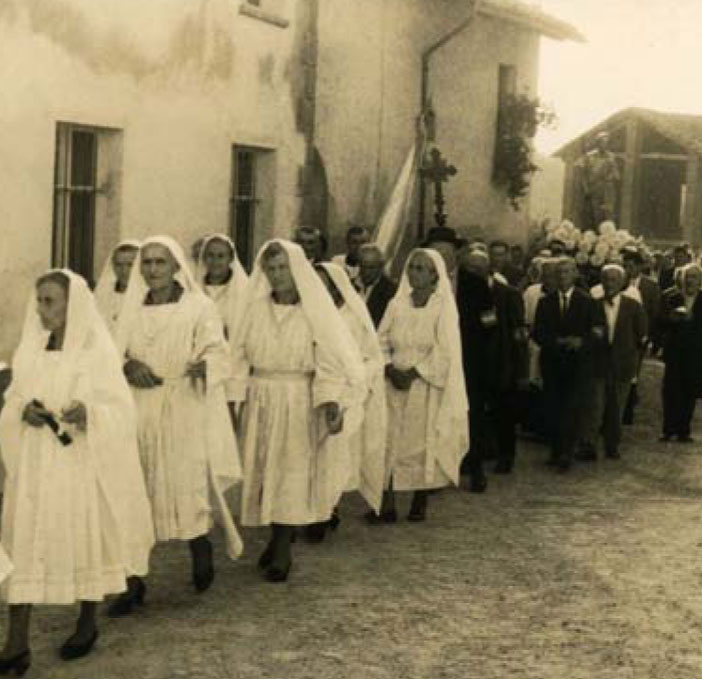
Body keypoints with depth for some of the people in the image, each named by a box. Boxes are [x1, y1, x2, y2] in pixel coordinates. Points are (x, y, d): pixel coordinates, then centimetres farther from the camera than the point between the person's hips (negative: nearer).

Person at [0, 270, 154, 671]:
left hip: (80, 462, -4)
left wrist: (87, 413, -27)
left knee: (83, 537, 7)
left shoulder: (98, 351, -8)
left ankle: (88, 623, 29)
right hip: (34, 463, 4)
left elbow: (121, 409, -9)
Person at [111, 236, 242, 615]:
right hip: (140, 411, 3)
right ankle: (134, 582, 3)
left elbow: (217, 353, -9)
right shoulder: (132, 310, 10)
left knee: (188, 485, -4)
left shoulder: (199, 307, -2)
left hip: (185, 410, -3)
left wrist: (203, 365, -31)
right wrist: (129, 365, -10)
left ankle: (201, 549, 26)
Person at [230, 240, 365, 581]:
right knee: (264, 472, 6)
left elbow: (330, 361, -8)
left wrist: (330, 400, -23)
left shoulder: (315, 311, -4)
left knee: (292, 473, -4)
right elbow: (241, 357, 5)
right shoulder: (256, 309, 5)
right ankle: (278, 540, 21)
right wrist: (234, 398, -5)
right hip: (260, 402, 3)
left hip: (299, 404, -3)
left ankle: (282, 553, 2)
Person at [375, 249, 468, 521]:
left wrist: (413, 373, -15)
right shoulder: (397, 304, 9)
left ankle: (420, 501, 10)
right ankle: (387, 503, -3)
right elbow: (382, 342, 6)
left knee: (422, 442, 0)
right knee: (388, 440, -3)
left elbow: (444, 352, -9)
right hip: (395, 385, 3)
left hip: (426, 386, -3)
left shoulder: (443, 307, -2)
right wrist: (390, 369, -11)